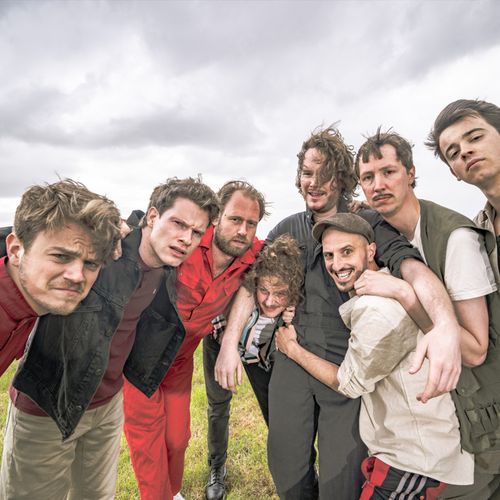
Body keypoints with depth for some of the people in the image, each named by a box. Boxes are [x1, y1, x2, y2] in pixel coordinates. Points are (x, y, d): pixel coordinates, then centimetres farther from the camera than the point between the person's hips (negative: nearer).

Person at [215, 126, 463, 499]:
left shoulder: (369, 224, -6)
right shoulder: (287, 230, 5)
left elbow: (412, 265, -23)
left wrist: (447, 323, -43)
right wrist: (230, 342, -11)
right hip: (292, 362, 3)